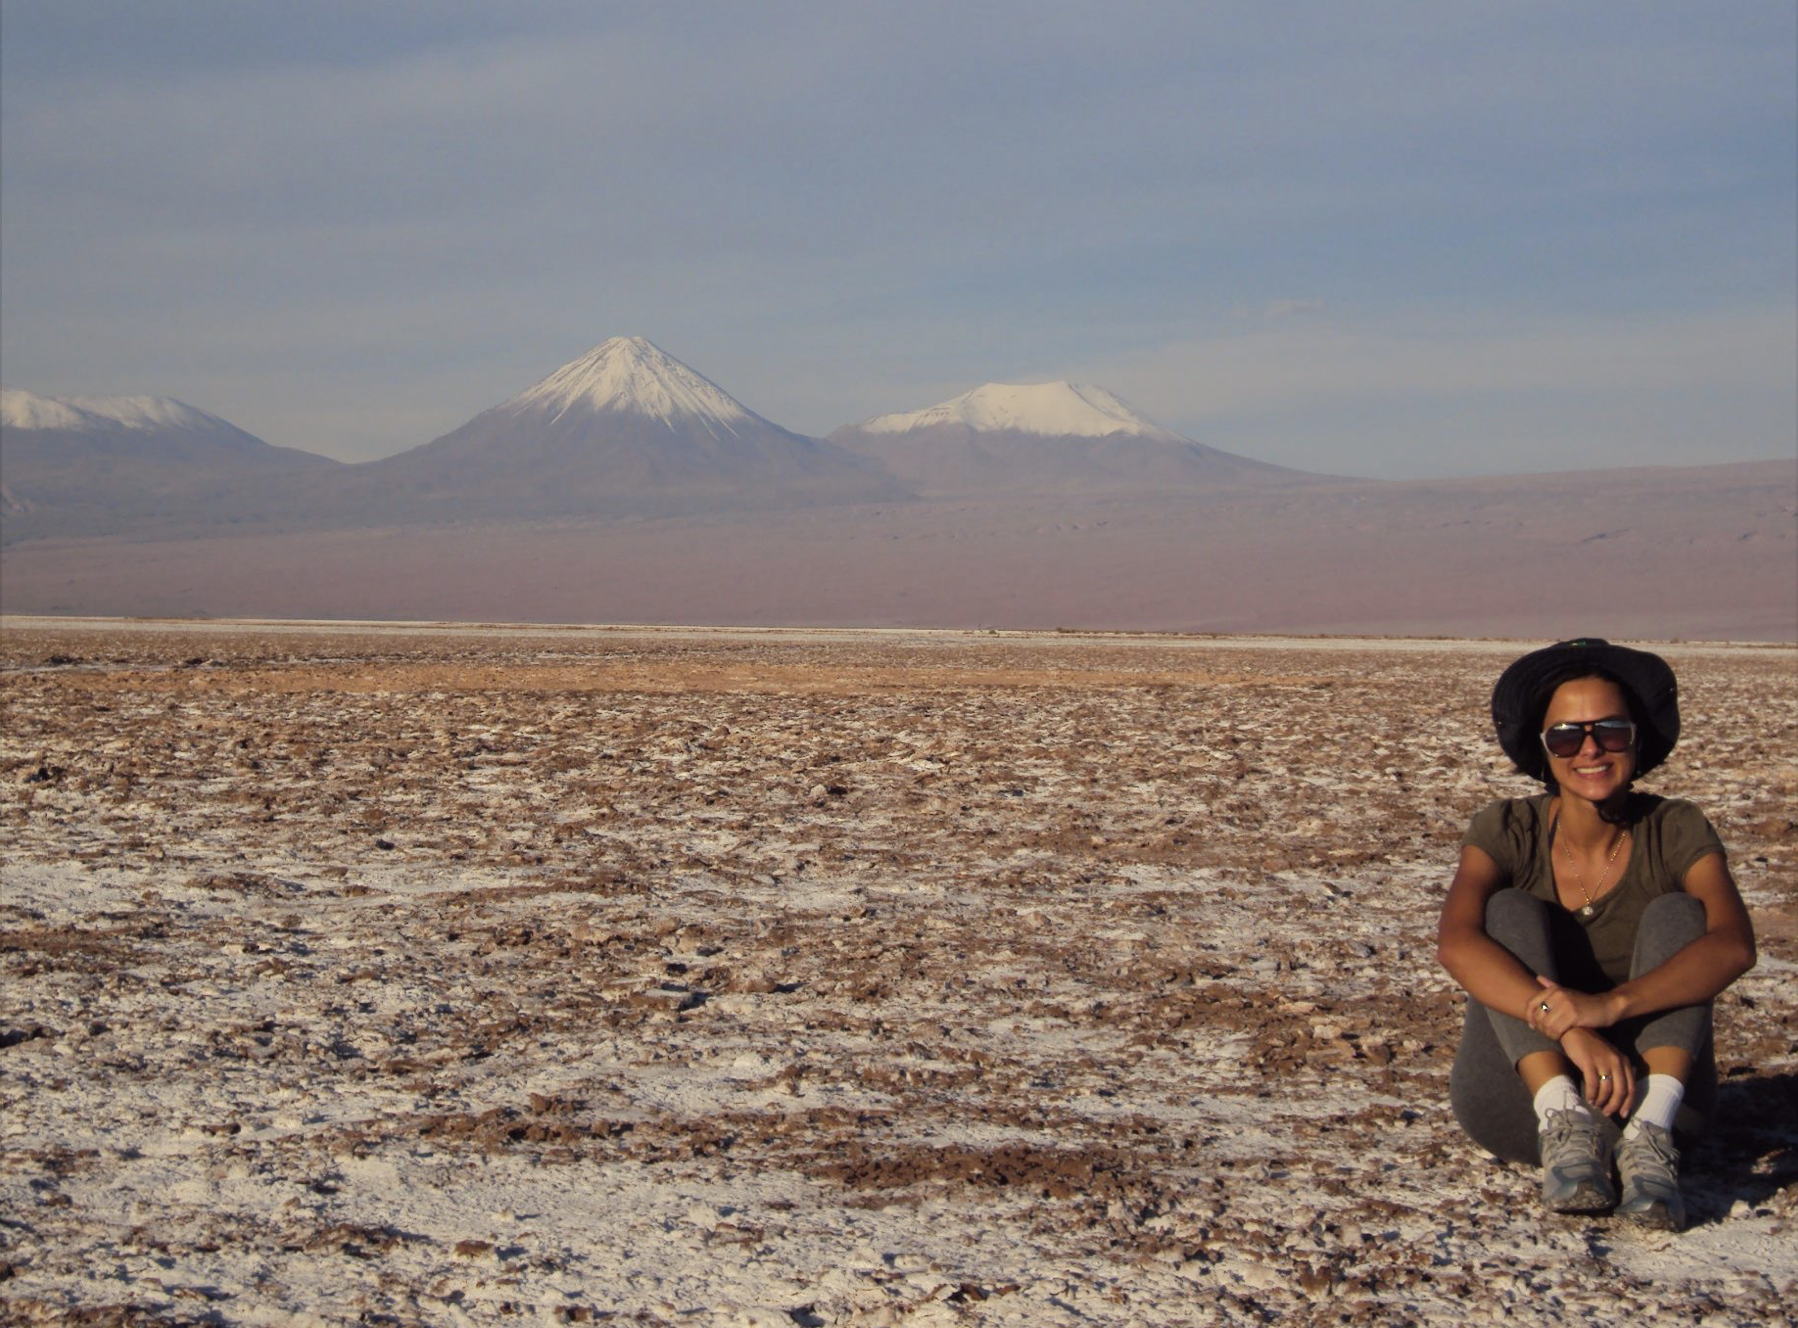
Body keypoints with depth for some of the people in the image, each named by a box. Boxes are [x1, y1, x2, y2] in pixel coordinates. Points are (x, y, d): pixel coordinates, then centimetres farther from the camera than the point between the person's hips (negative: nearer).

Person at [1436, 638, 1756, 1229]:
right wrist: (1568, 1027, -40)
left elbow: (1734, 945, -24)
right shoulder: (1509, 831, -6)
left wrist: (1611, 1005, -40)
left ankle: (1649, 1135, -38)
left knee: (1676, 914, -18)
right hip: (1524, 1098, 0)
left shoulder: (1676, 831, -5)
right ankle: (1564, 1126, -37)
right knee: (1510, 912, -19)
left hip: (1648, 1085, 1)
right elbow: (1456, 943, -25)